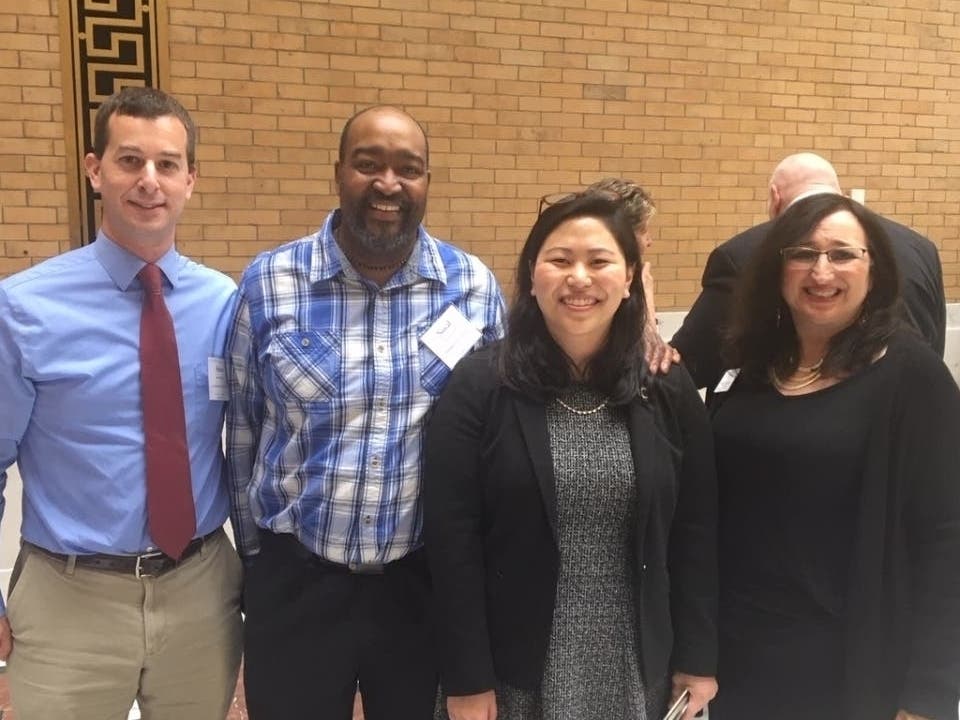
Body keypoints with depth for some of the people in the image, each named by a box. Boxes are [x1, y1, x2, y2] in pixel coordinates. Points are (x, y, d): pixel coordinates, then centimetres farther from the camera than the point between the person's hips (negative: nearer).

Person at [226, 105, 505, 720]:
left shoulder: (475, 287, -4)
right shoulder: (269, 283, -6)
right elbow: (243, 432, 3)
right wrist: (255, 557, 9)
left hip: (426, 580, 1)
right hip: (296, 581, 0)